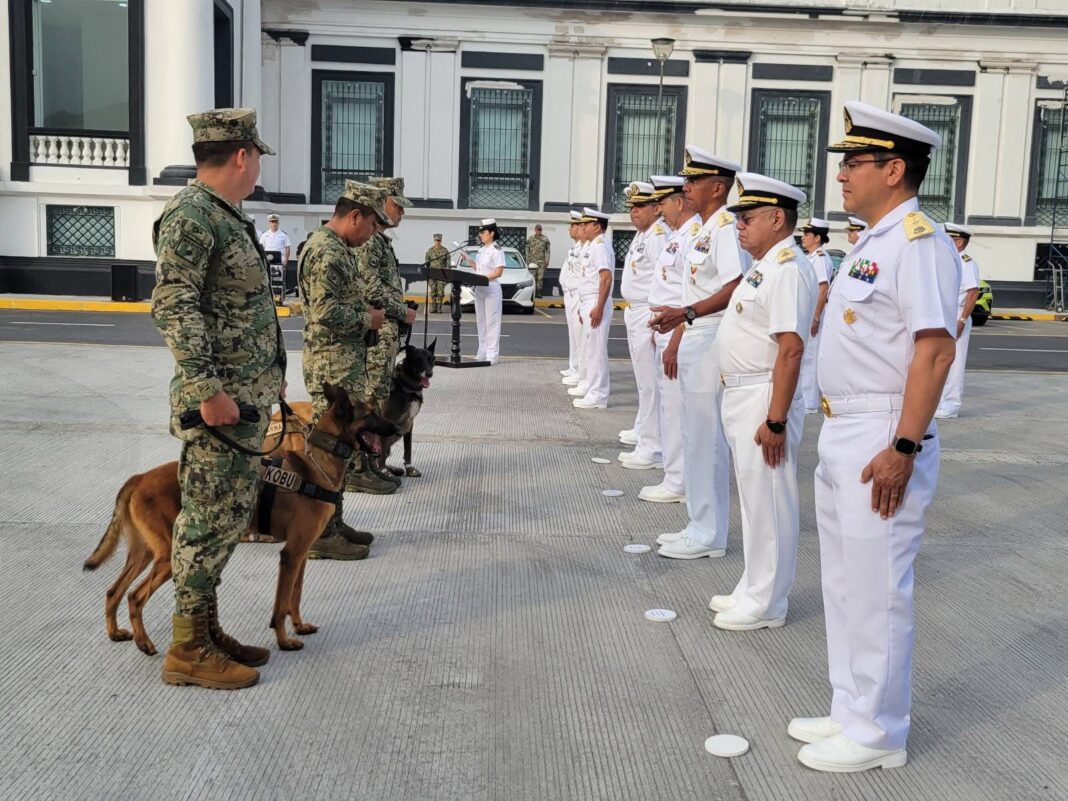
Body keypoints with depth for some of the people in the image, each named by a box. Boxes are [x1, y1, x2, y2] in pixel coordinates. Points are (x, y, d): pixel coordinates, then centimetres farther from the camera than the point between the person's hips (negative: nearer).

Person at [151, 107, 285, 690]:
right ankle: (189, 649, 8)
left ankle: (206, 628, 26)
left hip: (248, 396, 10)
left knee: (227, 515, 15)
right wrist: (208, 389, -24)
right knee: (210, 520, -3)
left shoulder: (225, 215, 17)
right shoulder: (190, 215, -14)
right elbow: (172, 307, -21)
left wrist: (269, 374, 23)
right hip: (220, 399, -10)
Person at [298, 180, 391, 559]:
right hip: (332, 366, -11)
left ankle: (332, 522, 24)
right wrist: (368, 319, -13)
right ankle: (321, 535, 2)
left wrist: (367, 312, 11)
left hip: (345, 364, 11)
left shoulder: (336, 248, 16)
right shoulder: (326, 251, -18)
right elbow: (325, 312, -26)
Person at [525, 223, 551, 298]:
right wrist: (528, 260, 0)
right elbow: (527, 250, 7)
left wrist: (547, 260, -2)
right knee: (533, 277, 0)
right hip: (533, 260, 0)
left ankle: (538, 292, 1)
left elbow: (548, 250, 6)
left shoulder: (545, 239, 6)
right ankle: (533, 292, 5)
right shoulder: (530, 239, 6)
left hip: (542, 261, 0)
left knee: (540, 277, -3)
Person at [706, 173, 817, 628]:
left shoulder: (787, 269, -18)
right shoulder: (764, 266, 14)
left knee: (768, 503, 0)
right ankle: (753, 591, 30)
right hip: (741, 397, 10)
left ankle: (765, 605, 12)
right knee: (755, 500, 17)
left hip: (765, 401, -10)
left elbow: (791, 350, -24)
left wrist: (775, 420, -25)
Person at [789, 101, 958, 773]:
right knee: (844, 584, 17)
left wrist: (903, 449, -25)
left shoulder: (920, 243, -15)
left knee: (876, 591, 1)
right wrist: (843, 437, 19)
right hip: (843, 436, 10)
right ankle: (851, 712, 31)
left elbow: (935, 349, -22)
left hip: (881, 445, -10)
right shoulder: (874, 243, 15)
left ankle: (877, 734, 16)